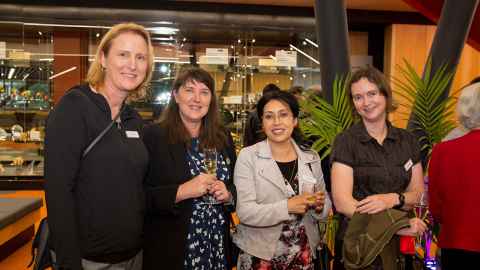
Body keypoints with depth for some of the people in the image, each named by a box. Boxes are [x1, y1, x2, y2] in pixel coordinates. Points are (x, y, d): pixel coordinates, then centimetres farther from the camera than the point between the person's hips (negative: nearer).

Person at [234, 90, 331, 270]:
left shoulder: (311, 158, 0)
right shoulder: (248, 156, -11)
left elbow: (325, 207, 6)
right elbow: (245, 212, -18)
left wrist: (320, 205, -14)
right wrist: (287, 207, -27)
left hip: (303, 253, 3)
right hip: (260, 255, -3)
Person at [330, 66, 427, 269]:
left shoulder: (408, 141, 4)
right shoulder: (345, 141, -9)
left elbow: (418, 193, 4)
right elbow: (342, 203, -17)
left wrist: (393, 199, -17)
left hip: (401, 244, 4)